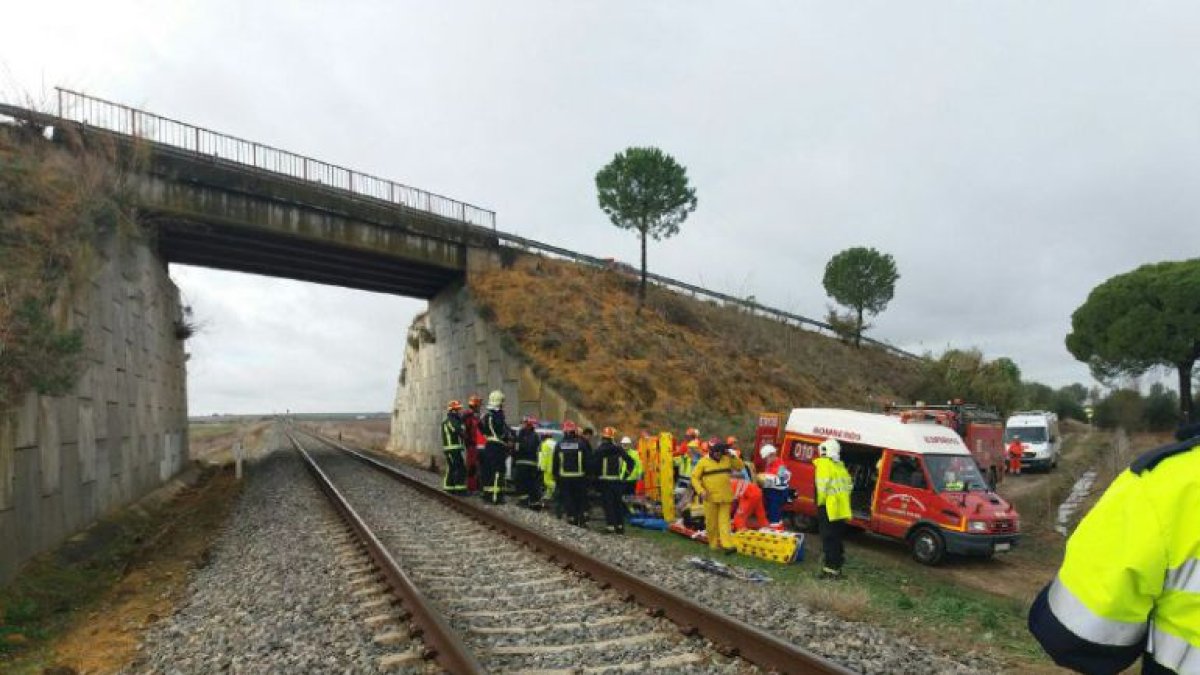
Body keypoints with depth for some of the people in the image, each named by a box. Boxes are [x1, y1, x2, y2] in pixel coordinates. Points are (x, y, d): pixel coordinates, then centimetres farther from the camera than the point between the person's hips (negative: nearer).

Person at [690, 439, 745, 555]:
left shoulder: (727, 459, 5)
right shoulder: (703, 461, -5)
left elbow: (740, 467, 12)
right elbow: (695, 477, -2)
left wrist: (732, 457, -3)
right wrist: (701, 491, -14)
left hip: (725, 497, 2)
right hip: (710, 497, -1)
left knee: (724, 521, -3)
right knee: (711, 522, 7)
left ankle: (727, 545, -8)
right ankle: (714, 544, 21)